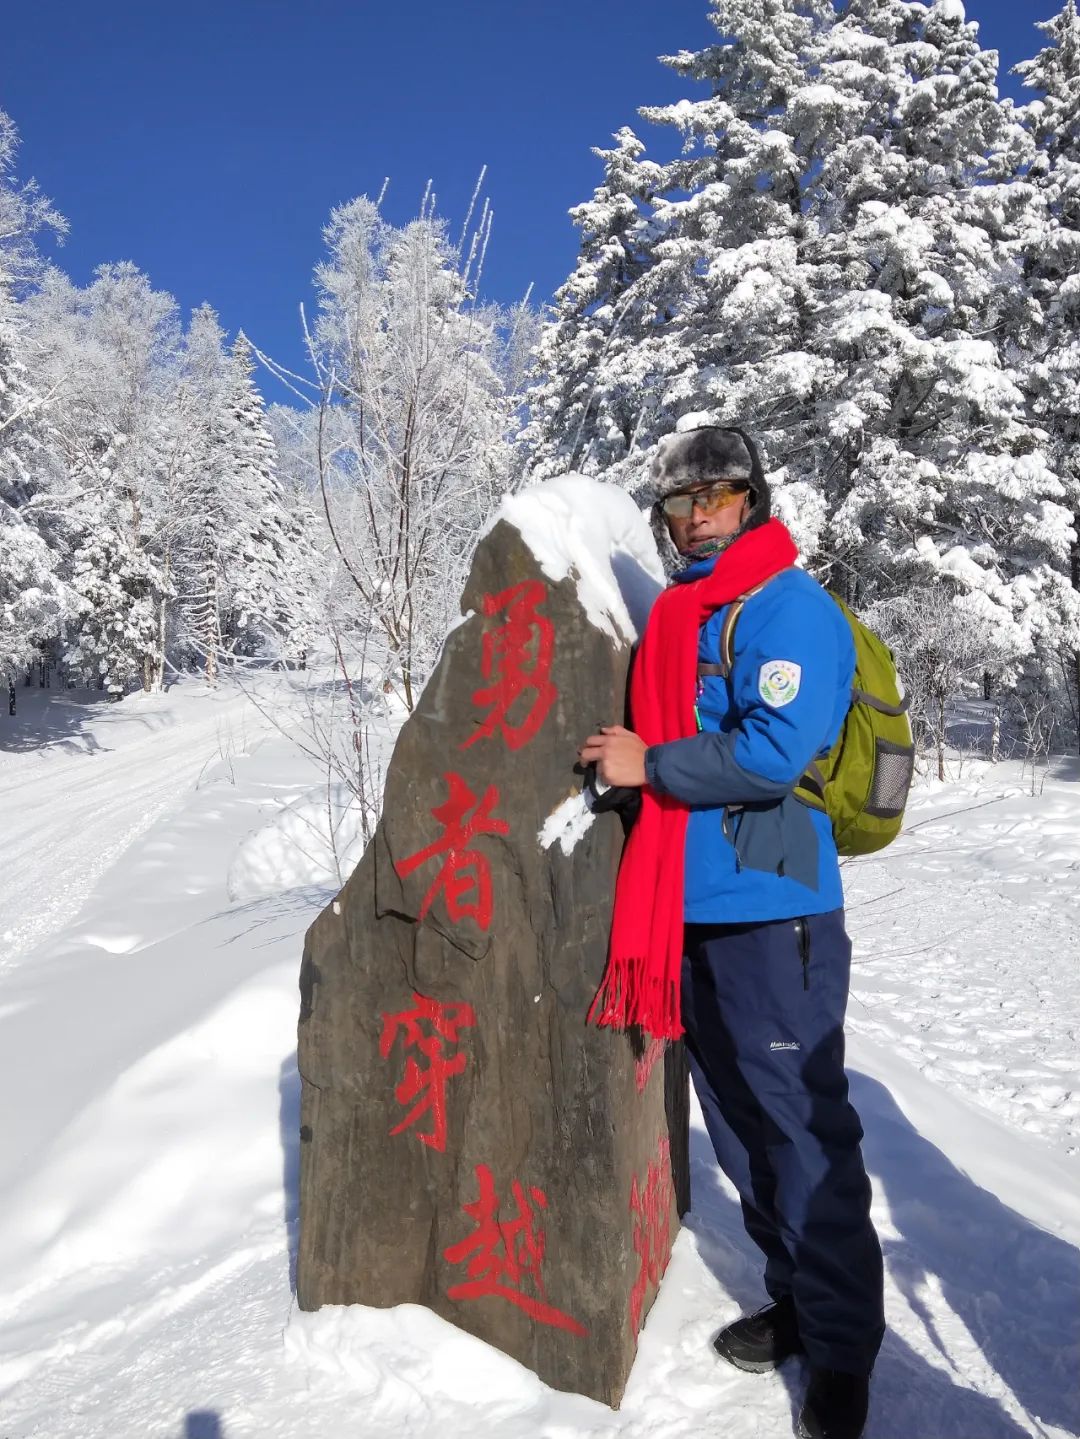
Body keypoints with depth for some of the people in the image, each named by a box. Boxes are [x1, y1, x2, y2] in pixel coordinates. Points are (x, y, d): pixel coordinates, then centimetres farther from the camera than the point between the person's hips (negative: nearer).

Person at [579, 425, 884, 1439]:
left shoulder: (789, 606, -10)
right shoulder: (681, 617, 16)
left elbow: (773, 752, -22)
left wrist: (651, 766, -13)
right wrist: (627, 763, 9)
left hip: (771, 911, -9)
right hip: (692, 909, 9)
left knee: (800, 1126, 2)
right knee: (736, 1122, 18)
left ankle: (843, 1350, 22)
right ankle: (798, 1300, 37)